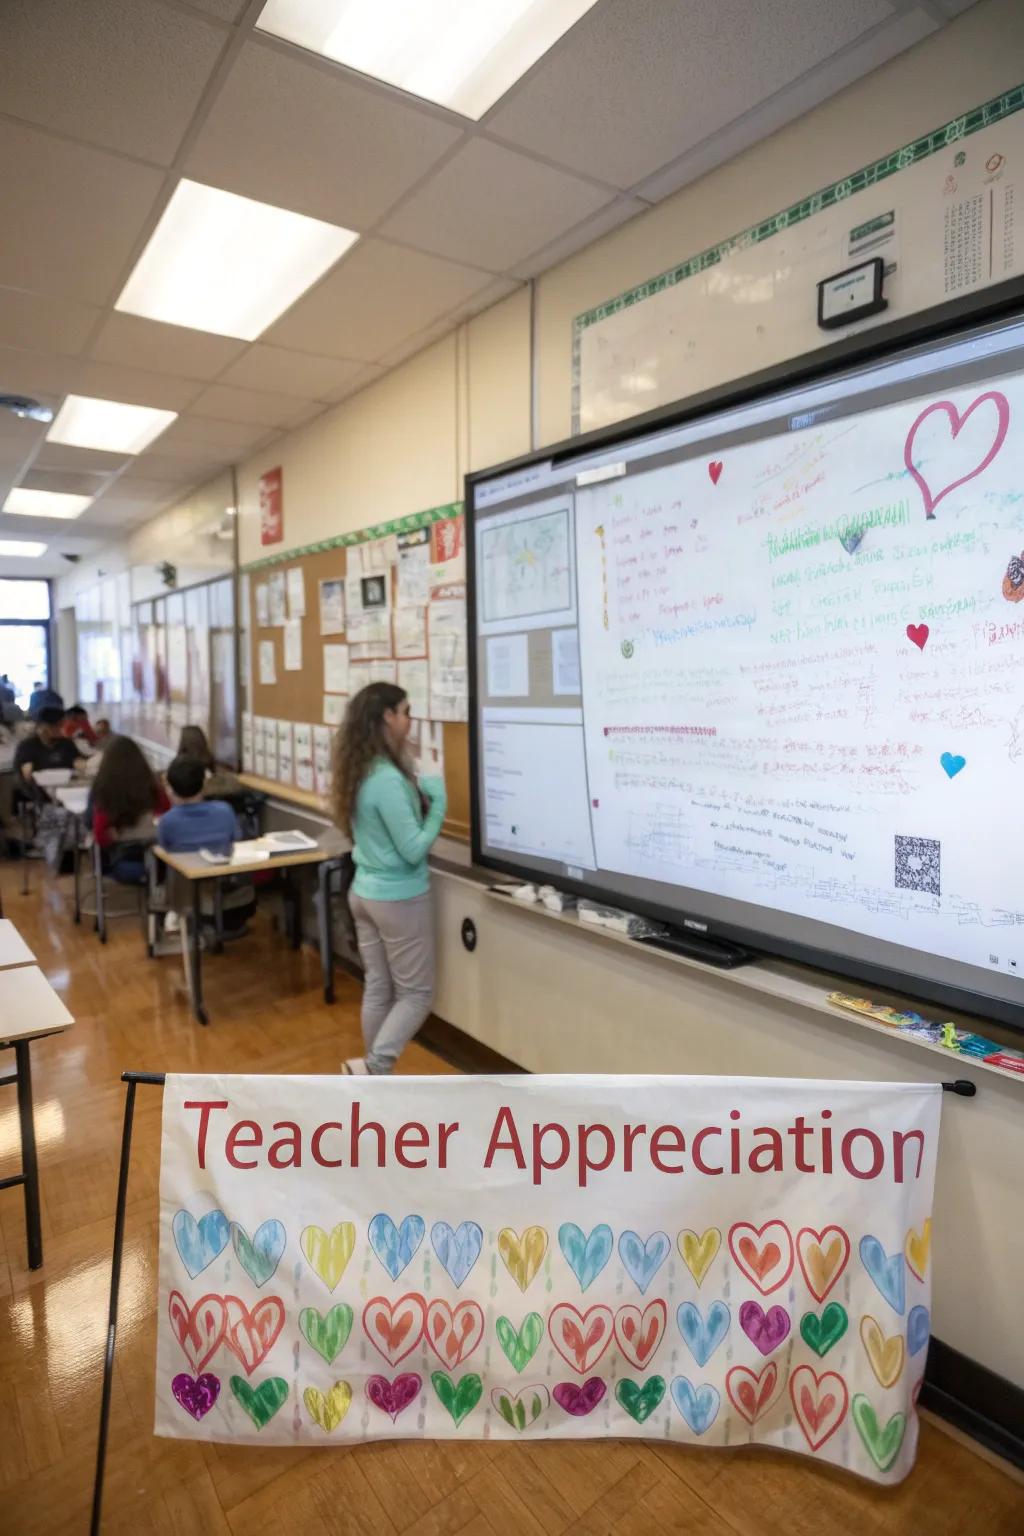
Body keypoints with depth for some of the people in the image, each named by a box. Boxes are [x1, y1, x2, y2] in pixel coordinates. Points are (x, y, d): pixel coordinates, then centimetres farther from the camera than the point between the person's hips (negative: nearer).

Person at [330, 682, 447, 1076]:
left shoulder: (359, 773, 5)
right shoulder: (388, 779, -24)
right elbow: (413, 849, -22)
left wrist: (417, 793, 5)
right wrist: (438, 805, -11)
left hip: (365, 892, 9)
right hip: (399, 899, -9)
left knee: (377, 989, 16)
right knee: (416, 994, 7)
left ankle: (375, 1079, 26)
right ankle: (372, 1066, 0)